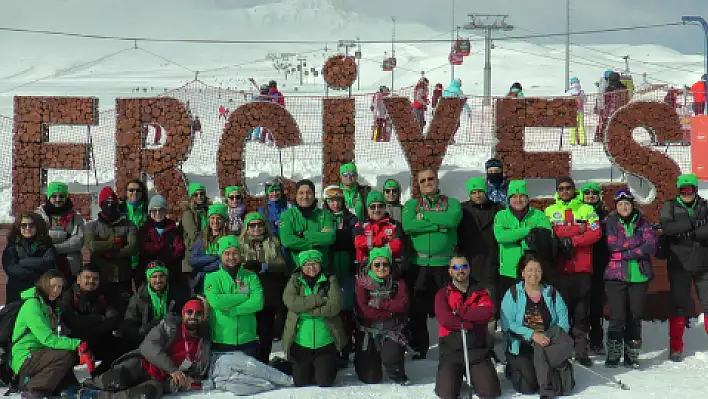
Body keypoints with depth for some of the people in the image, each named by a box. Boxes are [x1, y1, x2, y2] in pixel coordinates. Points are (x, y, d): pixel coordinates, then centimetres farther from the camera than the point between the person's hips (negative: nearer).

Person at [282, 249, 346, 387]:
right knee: (301, 383, 10)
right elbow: (290, 301, -17)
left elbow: (334, 306, -15)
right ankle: (309, 369, 43)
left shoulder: (330, 280, -1)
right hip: (300, 343, 1)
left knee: (325, 382, 2)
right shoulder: (295, 281, 2)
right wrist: (319, 299, -19)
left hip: (325, 343, -1)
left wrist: (306, 310, -16)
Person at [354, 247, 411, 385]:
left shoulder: (398, 282, 1)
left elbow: (403, 304, -15)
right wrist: (390, 312, -16)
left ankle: (398, 375, 7)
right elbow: (363, 310, -16)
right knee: (371, 379, 2)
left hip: (393, 331, 0)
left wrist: (379, 304, -19)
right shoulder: (362, 282, -5)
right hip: (369, 331, 0)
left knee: (391, 357, -30)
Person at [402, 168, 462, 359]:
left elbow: (452, 219, -17)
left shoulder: (451, 203, 6)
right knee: (417, 308, 7)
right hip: (418, 263, 1)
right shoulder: (411, 204, 8)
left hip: (445, 263, -1)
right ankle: (419, 347, 19)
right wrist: (439, 224, -13)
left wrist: (424, 216, -10)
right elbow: (407, 225, -12)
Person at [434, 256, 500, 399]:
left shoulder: (480, 292, 9)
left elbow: (488, 312, -13)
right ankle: (456, 377, 15)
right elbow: (445, 319, -15)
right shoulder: (443, 294, 3)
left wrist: (459, 312, -14)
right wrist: (473, 322, -12)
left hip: (477, 351, 2)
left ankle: (474, 376, 19)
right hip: (451, 351, -1)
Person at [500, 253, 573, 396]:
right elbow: (507, 324, -13)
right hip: (521, 348, -3)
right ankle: (513, 369, 13)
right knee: (528, 387, -20)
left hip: (547, 344, 3)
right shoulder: (513, 294, -2)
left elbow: (563, 321, 1)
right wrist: (532, 334, -24)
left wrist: (555, 337, -19)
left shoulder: (552, 293, 8)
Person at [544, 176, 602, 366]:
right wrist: (577, 230, -11)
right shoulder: (550, 211, 11)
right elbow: (548, 233, -6)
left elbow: (596, 233, -3)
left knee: (581, 310, 2)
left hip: (583, 267, 0)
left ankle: (581, 349, 6)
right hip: (560, 268, 0)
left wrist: (571, 240, -12)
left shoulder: (587, 209, 9)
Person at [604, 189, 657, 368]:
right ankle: (613, 354, 5)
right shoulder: (610, 223, 5)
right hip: (616, 275, -2)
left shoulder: (642, 223, 8)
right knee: (618, 317, -7)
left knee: (635, 317, 5)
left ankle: (632, 355, 14)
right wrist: (639, 242, -10)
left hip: (639, 275, 2)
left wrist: (625, 253, -13)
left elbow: (651, 245, -6)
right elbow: (613, 245, -10)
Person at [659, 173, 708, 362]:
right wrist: (692, 224, -16)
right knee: (679, 305, 3)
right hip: (679, 265, -1)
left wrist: (692, 233, -20)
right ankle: (676, 347, 12)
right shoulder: (670, 207, 3)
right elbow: (666, 227, -16)